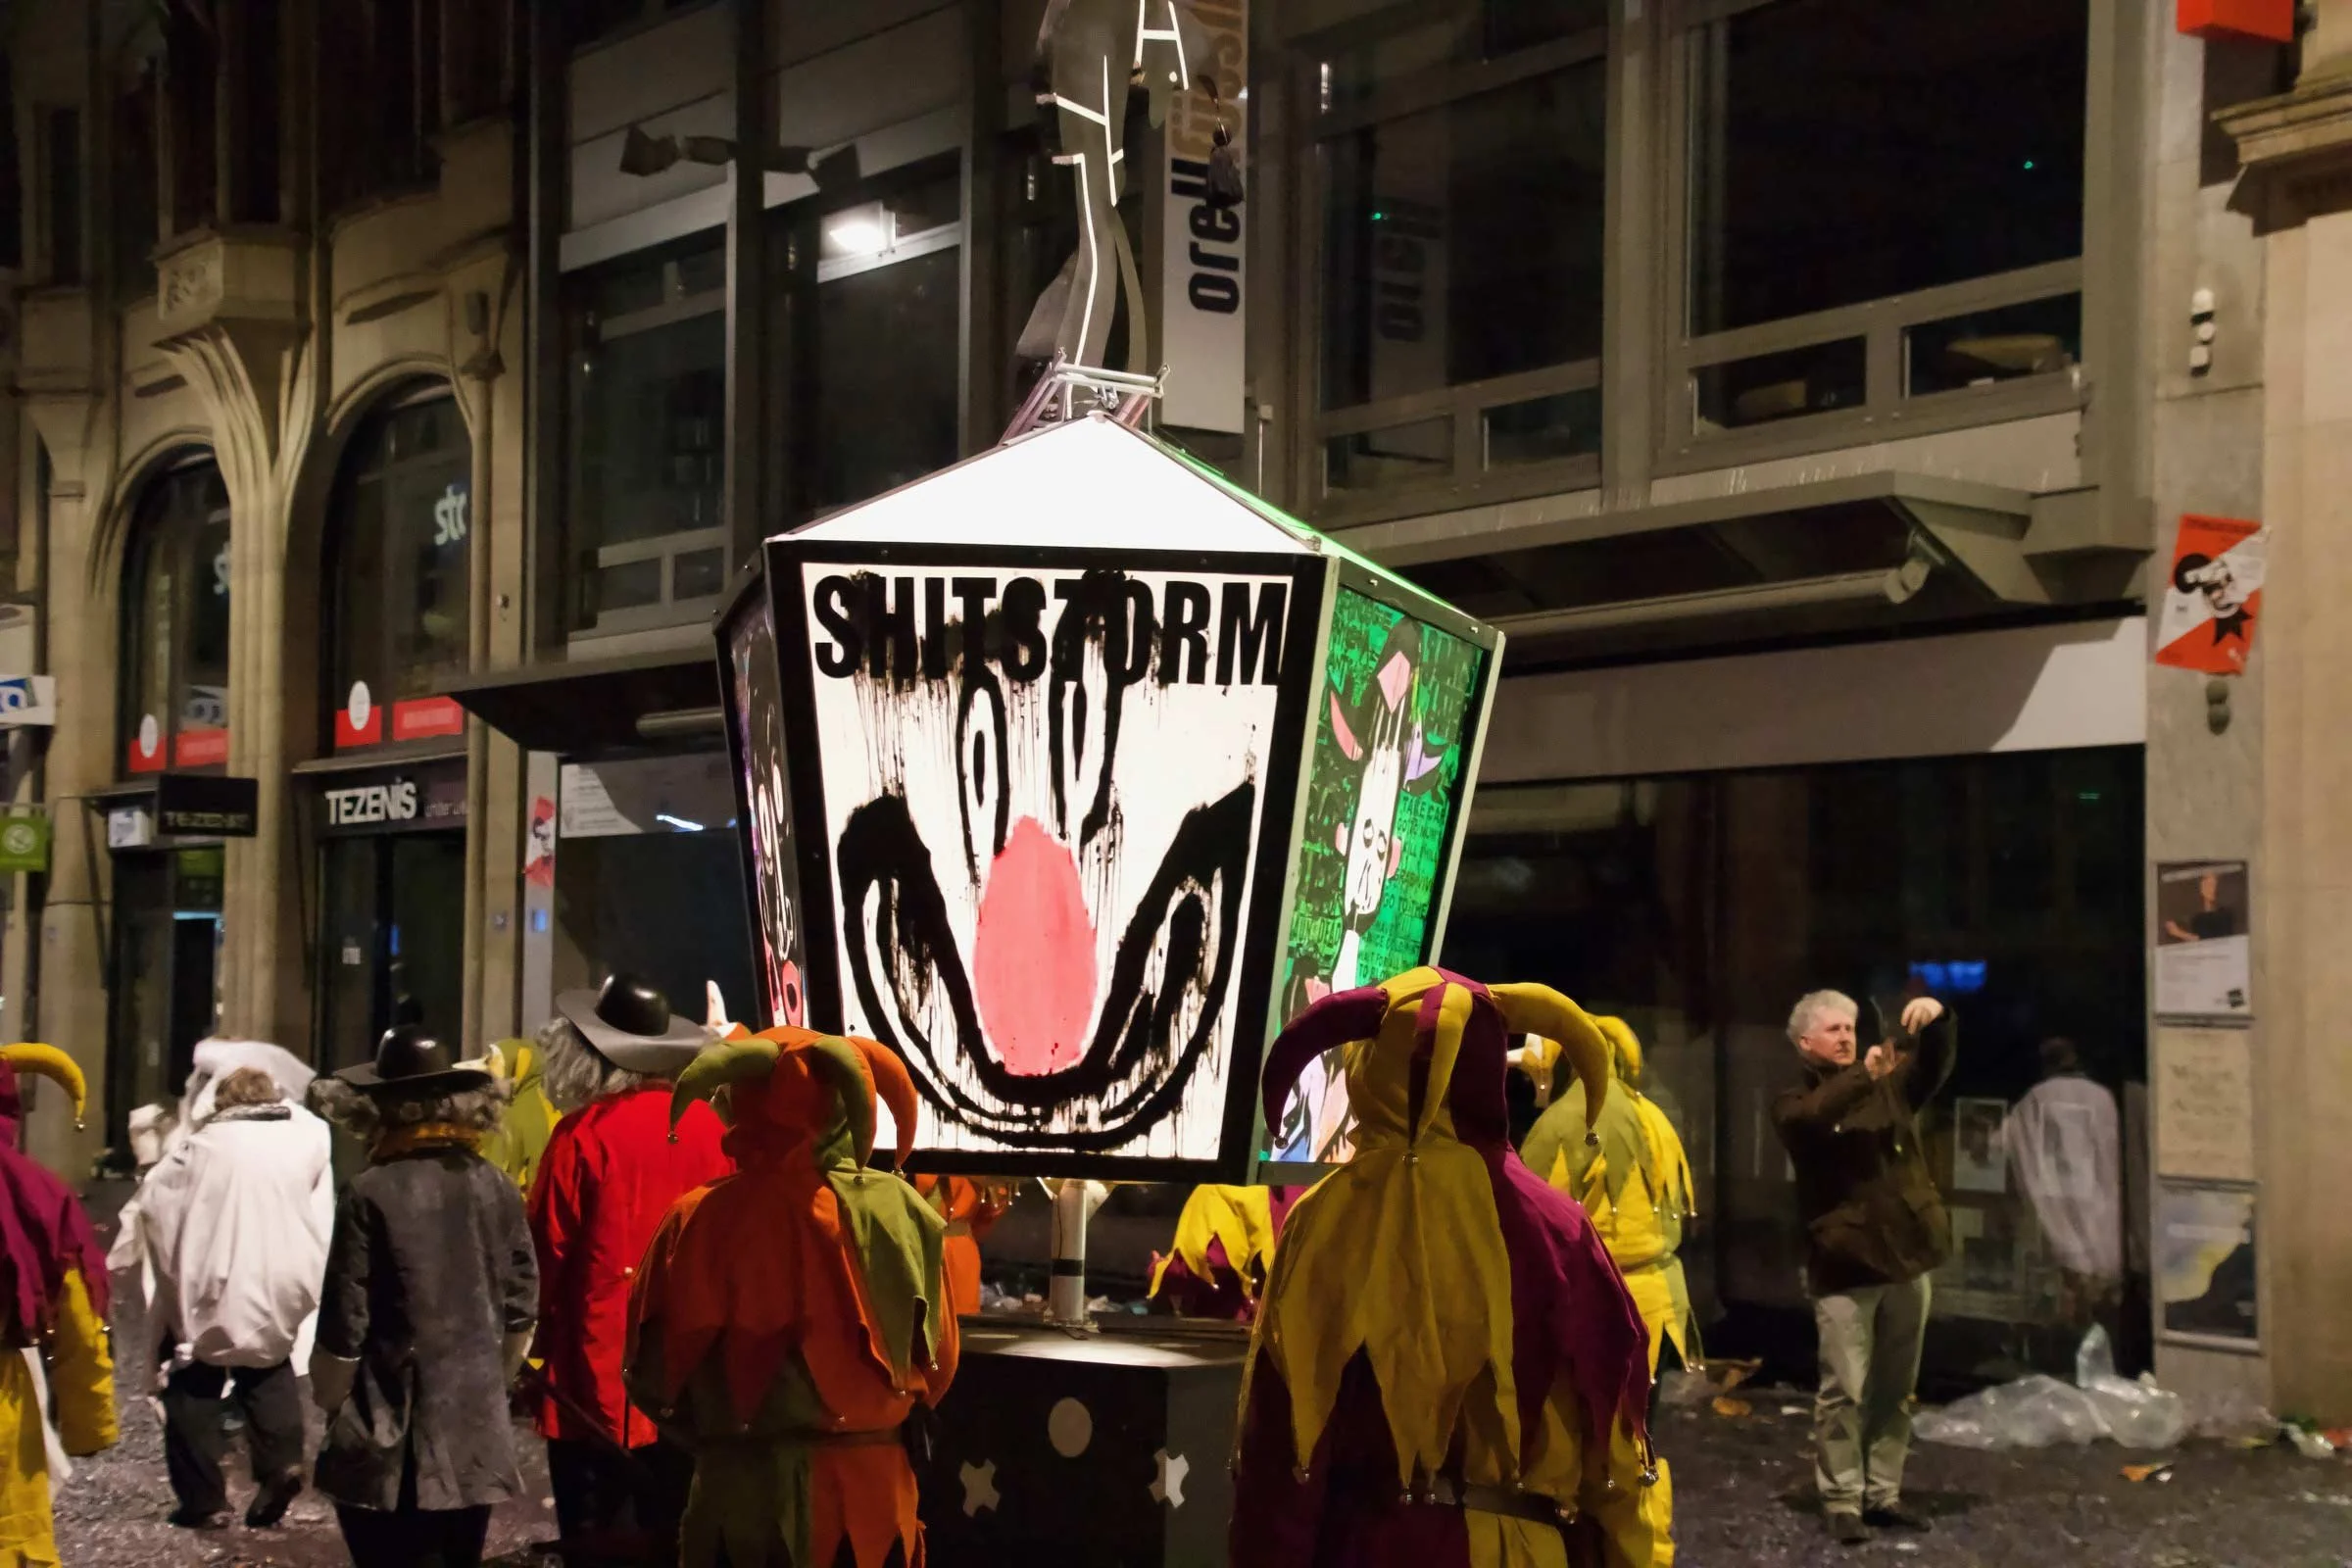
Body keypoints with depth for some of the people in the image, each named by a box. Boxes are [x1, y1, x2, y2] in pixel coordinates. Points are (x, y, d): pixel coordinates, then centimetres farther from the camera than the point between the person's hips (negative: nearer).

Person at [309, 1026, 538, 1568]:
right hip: (476, 1438, 5)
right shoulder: (497, 1188, 1)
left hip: (387, 1446, -5)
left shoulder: (370, 1194, -13)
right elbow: (521, 1308, 7)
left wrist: (329, 1404, 6)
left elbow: (344, 1327, -11)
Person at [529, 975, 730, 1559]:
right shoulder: (709, 1126, -2)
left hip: (599, 1369, -4)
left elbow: (547, 1248, -6)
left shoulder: (584, 1132, -12)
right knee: (673, 1529, 14)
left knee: (600, 1539, 3)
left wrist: (538, 1334, 9)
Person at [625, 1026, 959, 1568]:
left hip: (751, 1497, -2)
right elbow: (938, 1362, 4)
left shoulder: (705, 1219, -11)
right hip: (876, 1490, 2)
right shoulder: (903, 1212, -5)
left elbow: (657, 1371, -5)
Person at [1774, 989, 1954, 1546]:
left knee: (1894, 1389, 10)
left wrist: (1937, 1021, -25)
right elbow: (1811, 1117, -22)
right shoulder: (1796, 1103, 2)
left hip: (1905, 1256, 5)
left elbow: (1933, 1069, -3)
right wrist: (1863, 1076, -36)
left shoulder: (1891, 1085, 15)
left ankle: (1883, 1493, 18)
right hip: (1845, 1265, -4)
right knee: (1845, 1390, -5)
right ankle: (1841, 1500, 1)